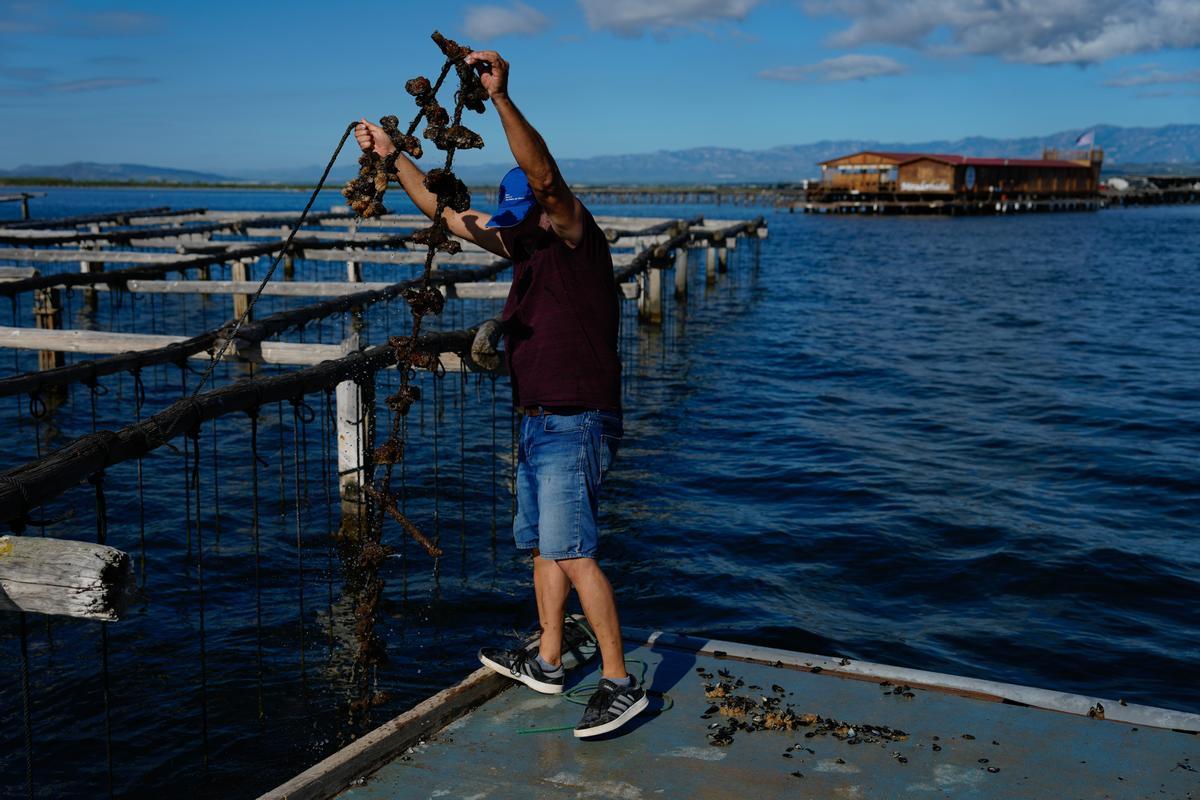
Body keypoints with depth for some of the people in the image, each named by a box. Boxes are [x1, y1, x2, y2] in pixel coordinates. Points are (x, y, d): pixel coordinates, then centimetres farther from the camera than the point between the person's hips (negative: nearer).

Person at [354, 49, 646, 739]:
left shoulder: (578, 237, -12)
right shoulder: (526, 241, 12)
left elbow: (545, 176, -31)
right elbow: (448, 211, 18)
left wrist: (501, 98, -39)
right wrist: (392, 155, 15)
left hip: (577, 425, -10)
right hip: (541, 424, 10)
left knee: (572, 551, -16)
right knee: (543, 545, 16)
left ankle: (620, 684, -11)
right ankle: (548, 663, 29)